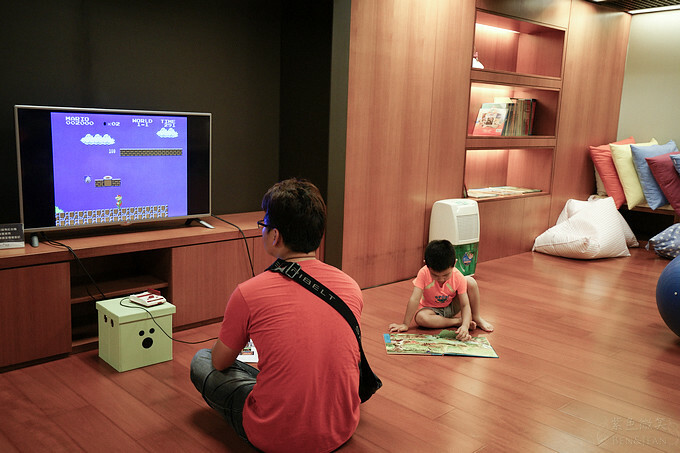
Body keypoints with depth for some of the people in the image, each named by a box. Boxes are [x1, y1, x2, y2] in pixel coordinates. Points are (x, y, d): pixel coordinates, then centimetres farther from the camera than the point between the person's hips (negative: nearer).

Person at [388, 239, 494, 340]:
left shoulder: (458, 278, -24)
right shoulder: (423, 274, -28)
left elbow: (465, 304, -23)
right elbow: (414, 299, -30)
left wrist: (465, 326, -41)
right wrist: (405, 324, -31)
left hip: (451, 307, 1)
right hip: (432, 309, -1)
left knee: (471, 281, -22)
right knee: (420, 318, -38)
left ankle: (477, 318, -4)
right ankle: (458, 321, -21)